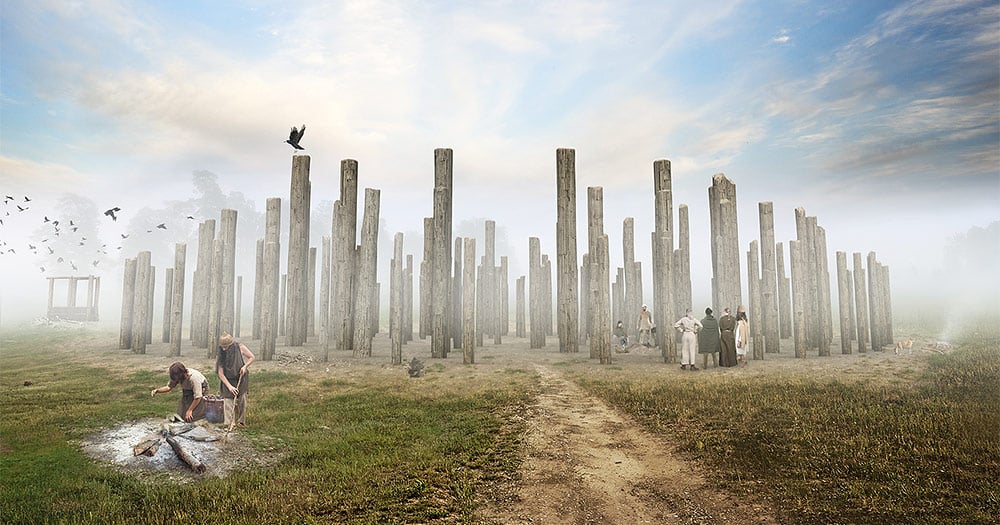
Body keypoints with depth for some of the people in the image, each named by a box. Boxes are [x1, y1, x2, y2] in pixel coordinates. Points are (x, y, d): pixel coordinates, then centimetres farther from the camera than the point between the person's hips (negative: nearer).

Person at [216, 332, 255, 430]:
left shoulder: (240, 347, -17)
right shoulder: (220, 355, -17)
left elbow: (251, 357, -2)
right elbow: (220, 373, -15)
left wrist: (245, 366, -19)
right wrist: (229, 386, -21)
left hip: (241, 379, 0)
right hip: (228, 381, 0)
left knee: (241, 401, 6)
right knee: (228, 401, -9)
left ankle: (241, 421, 22)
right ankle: (230, 424, -4)